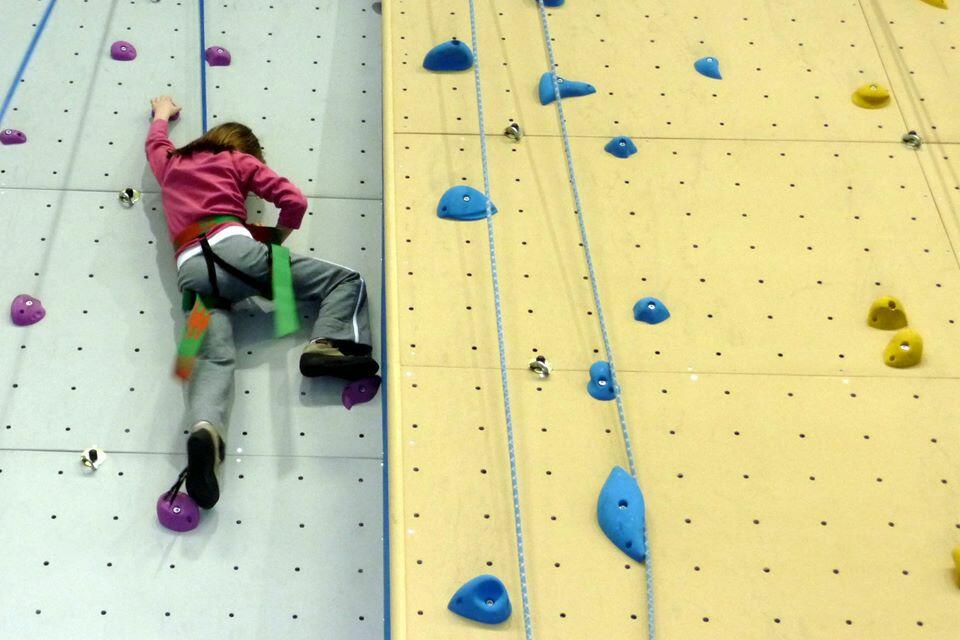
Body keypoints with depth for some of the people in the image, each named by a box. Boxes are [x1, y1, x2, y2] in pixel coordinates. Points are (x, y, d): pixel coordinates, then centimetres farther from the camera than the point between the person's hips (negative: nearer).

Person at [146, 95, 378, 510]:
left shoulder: (171, 163, 33)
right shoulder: (239, 160, 21)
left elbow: (155, 142, 58)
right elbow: (294, 201, 8)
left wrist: (162, 112, 77)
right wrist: (275, 240, 24)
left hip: (190, 269, 4)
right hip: (232, 246, -4)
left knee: (215, 359, -17)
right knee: (346, 280, 4)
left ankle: (205, 428, -47)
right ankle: (325, 344, -23)